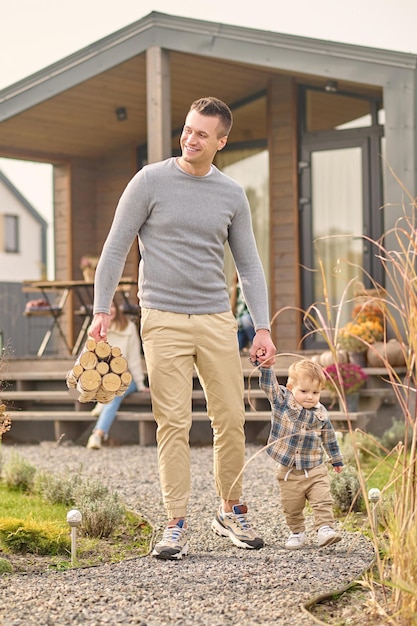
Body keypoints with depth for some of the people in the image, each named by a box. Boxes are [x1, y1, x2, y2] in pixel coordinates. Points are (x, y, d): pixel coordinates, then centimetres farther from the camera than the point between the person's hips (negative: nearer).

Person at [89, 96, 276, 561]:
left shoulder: (232, 195, 10)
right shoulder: (150, 181, 1)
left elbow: (249, 264, 14)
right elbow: (116, 248, 2)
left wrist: (263, 326, 6)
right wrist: (101, 309, -5)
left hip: (216, 320, 3)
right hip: (163, 320, -3)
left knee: (230, 420, 2)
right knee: (173, 424, -5)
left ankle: (231, 513, 19)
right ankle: (176, 525, 1)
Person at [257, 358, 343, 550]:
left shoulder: (321, 413, 1)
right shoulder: (281, 401, -6)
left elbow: (329, 438, 14)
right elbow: (268, 383, -18)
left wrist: (336, 459, 23)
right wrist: (264, 365, -33)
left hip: (315, 470, 1)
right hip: (288, 471, -1)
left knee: (323, 502, -10)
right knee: (292, 508, 9)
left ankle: (325, 529, -9)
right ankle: (297, 533, 25)